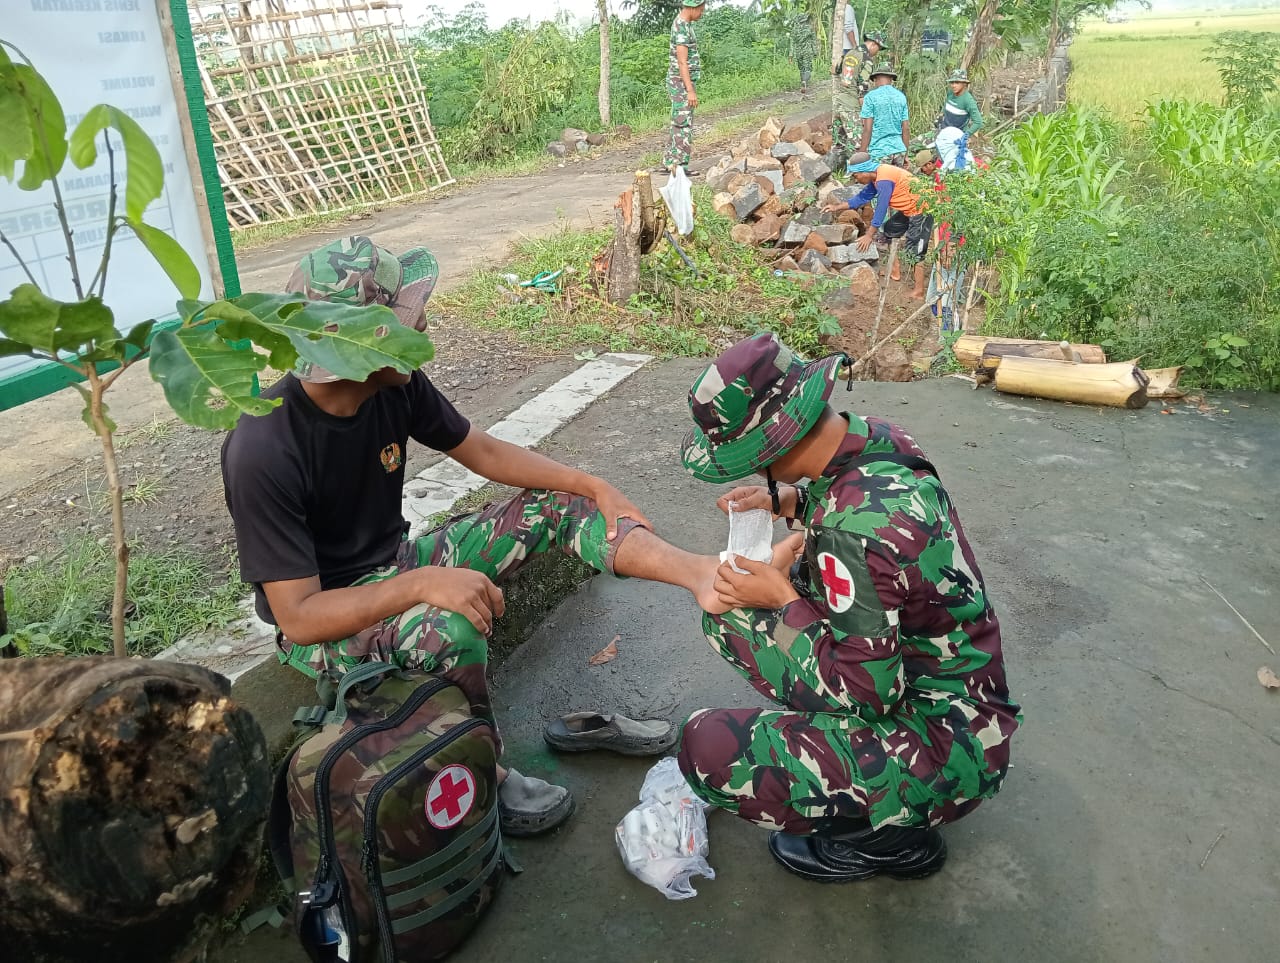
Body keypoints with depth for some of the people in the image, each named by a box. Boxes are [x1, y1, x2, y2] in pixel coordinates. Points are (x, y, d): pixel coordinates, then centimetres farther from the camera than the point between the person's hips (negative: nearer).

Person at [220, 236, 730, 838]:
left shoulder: (396, 385, -12)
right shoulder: (263, 452, -30)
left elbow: (483, 452, 2)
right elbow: (297, 616, -29)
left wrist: (592, 486, -7)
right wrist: (423, 584, -39)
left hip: (394, 565, 7)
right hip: (323, 623, -6)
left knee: (560, 504, -6)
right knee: (449, 627, -38)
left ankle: (708, 574, -21)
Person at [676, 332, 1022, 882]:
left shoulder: (854, 532, -34)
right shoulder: (873, 438, -6)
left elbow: (865, 693, -27)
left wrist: (783, 601, -17)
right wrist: (789, 500, 2)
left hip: (948, 751, -9)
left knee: (708, 749, -19)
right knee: (727, 613, 7)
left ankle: (887, 834, 3)